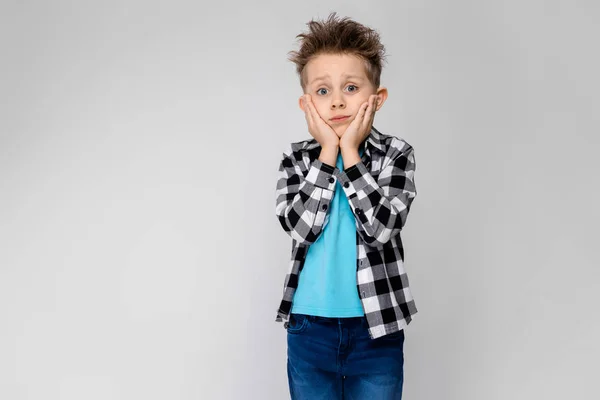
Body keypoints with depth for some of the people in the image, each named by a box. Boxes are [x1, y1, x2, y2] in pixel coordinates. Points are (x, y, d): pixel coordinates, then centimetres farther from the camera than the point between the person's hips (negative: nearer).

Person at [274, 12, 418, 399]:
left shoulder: (396, 154, -5)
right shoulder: (297, 158, 0)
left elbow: (380, 227, -19)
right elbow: (299, 226, -16)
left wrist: (350, 152, -17)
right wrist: (327, 152, -16)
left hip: (376, 328, -1)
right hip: (310, 326, 2)